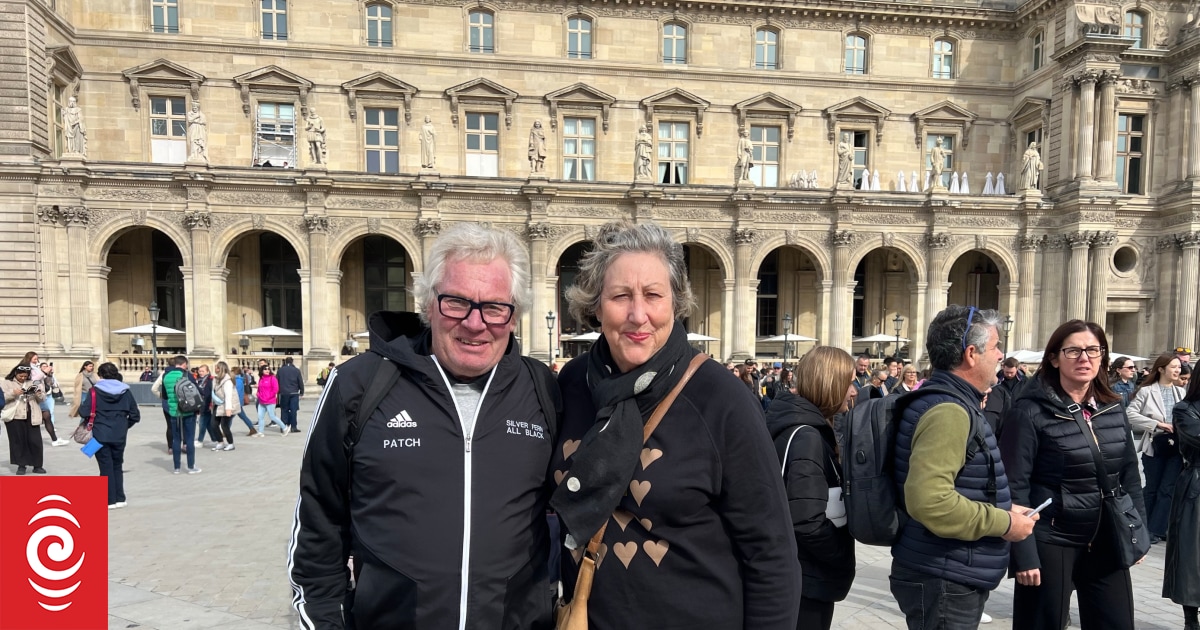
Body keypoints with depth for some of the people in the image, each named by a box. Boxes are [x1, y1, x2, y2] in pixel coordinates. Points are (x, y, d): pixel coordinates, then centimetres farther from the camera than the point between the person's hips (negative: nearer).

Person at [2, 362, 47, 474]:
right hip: (15, 417, -2)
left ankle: (37, 465, 7)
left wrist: (39, 394, -7)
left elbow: (42, 399, 14)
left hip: (31, 416, 2)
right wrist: (13, 393, -20)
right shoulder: (6, 383, 4)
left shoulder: (32, 382, 14)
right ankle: (21, 465, 12)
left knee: (35, 441, 0)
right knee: (18, 441, 2)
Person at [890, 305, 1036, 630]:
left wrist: (1000, 507, 9)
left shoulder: (954, 403, 11)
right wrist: (1003, 523, -20)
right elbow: (928, 500, -34)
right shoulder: (948, 411, -23)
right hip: (943, 583, -10)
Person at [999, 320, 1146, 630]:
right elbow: (1015, 486, -16)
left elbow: (1129, 472, 13)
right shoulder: (1030, 411, -15)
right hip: (1050, 542, -5)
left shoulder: (1114, 408, 4)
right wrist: (1024, 553, -18)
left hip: (1106, 542, 6)